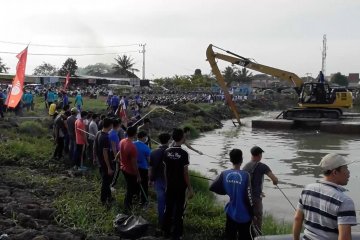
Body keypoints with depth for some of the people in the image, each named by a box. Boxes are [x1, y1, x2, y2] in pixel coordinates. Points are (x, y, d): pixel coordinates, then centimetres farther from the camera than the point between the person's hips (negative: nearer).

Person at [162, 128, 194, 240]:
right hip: (180, 187, -5)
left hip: (169, 186, 5)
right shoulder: (184, 153, -18)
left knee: (168, 209, 17)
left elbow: (165, 170, 3)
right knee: (179, 211, 7)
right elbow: (185, 173, -16)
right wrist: (190, 188, -8)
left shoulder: (167, 152, -3)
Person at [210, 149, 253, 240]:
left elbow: (213, 187, -1)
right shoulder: (245, 175, -19)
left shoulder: (224, 174, -8)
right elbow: (248, 196, -15)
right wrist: (252, 212, -2)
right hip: (244, 214, -3)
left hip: (231, 213, 4)